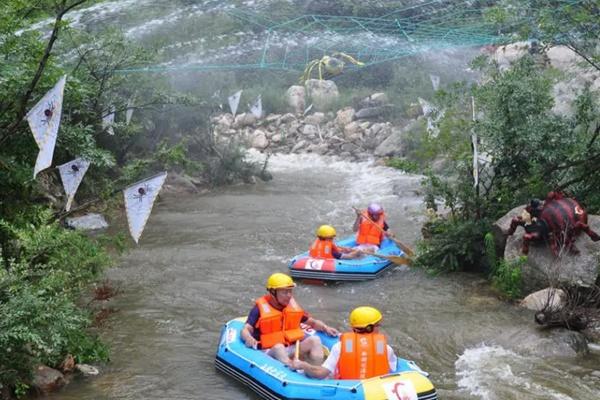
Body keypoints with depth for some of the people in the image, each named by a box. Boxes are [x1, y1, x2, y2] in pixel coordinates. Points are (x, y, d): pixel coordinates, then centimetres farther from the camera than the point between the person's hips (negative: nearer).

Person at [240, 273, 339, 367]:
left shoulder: (293, 305, 10)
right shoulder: (260, 308, -5)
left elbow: (312, 322, 19)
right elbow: (245, 330, -14)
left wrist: (326, 328, -1)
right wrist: (249, 338, -37)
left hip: (292, 349, 5)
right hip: (270, 351, -5)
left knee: (314, 340, -15)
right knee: (279, 347, -36)